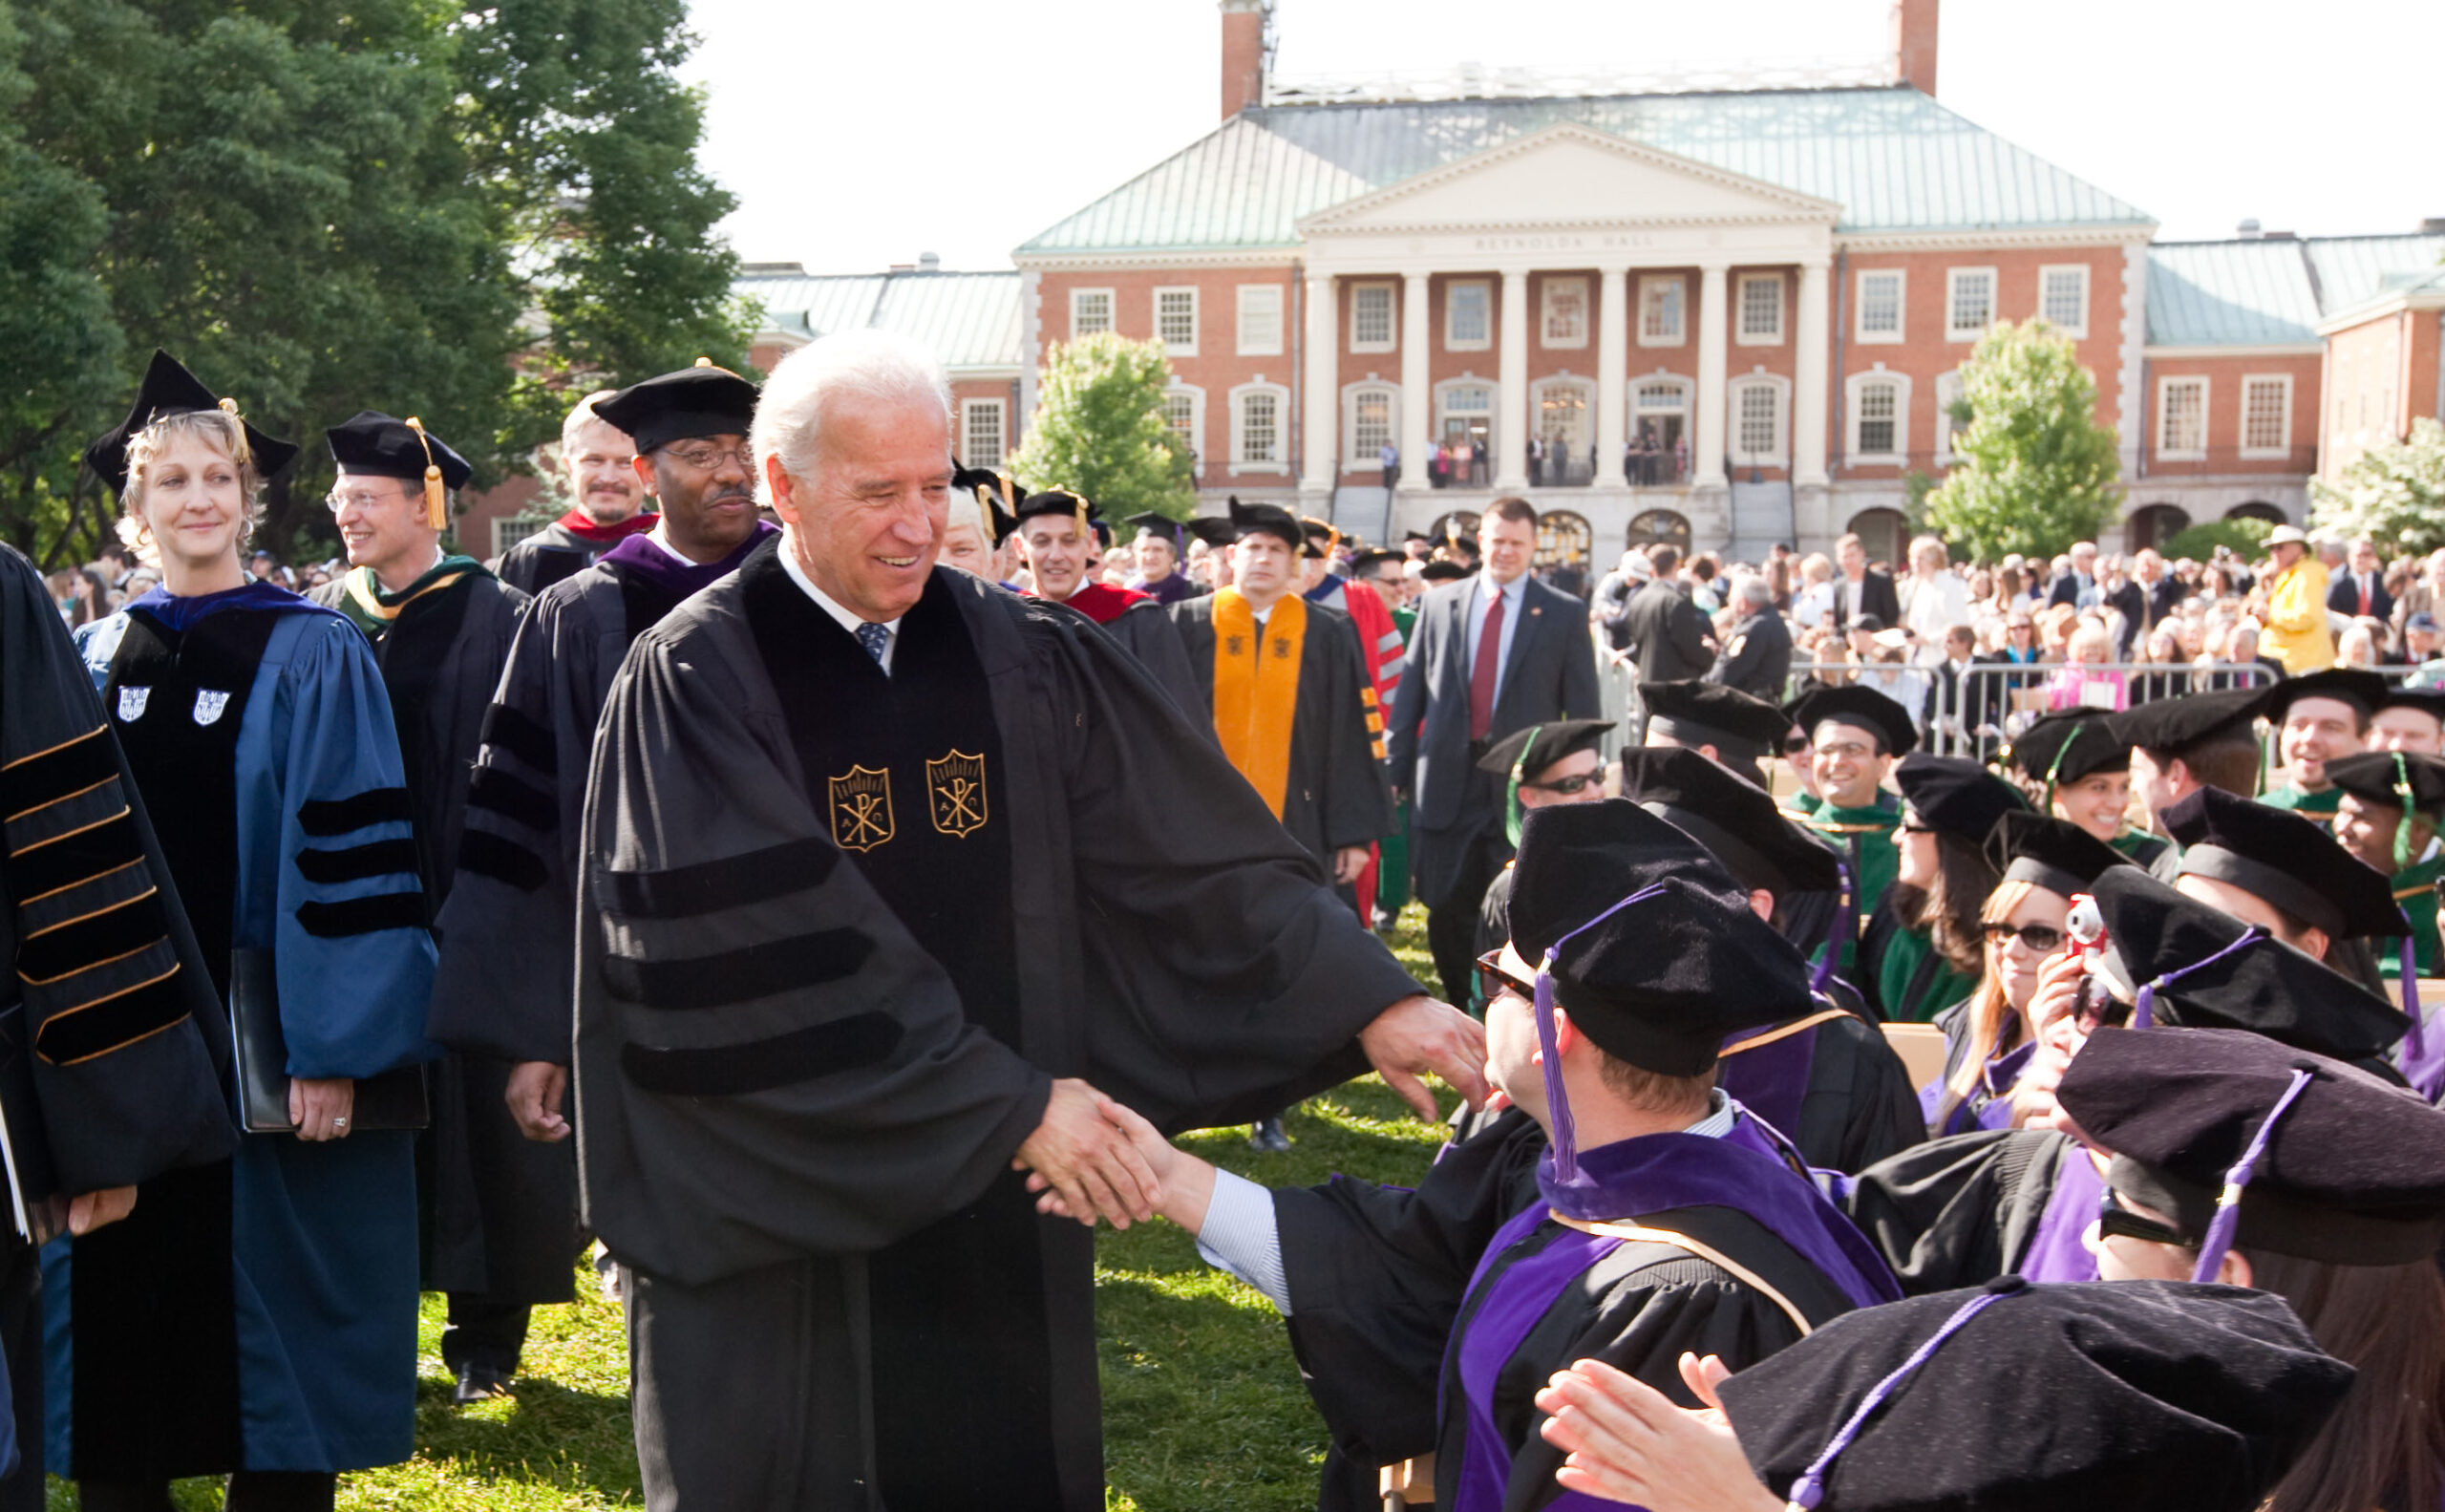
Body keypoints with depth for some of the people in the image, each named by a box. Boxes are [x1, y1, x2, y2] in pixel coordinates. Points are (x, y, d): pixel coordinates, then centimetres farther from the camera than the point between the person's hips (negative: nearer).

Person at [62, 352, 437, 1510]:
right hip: (117, 1045, 4)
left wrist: (335, 1048, -15)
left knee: (266, 1293, 4)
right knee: (122, 1302, 8)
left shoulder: (312, 655, -2)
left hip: (264, 1046, -3)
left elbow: (350, 853, -9)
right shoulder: (90, 661, 10)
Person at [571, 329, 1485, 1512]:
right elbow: (771, 960, -20)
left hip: (1001, 1216, 4)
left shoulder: (1023, 658, 1)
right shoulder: (695, 684, -11)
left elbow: (1196, 849, -3)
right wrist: (1011, 1106, -22)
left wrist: (1367, 999, -16)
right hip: (775, 1220, -3)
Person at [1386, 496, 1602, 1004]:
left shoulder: (1565, 614, 2)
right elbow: (1411, 692, 9)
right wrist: (1397, 769, 4)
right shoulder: (1438, 604, 8)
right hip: (1448, 783, 2)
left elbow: (1584, 710, 2)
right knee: (1447, 914, 9)